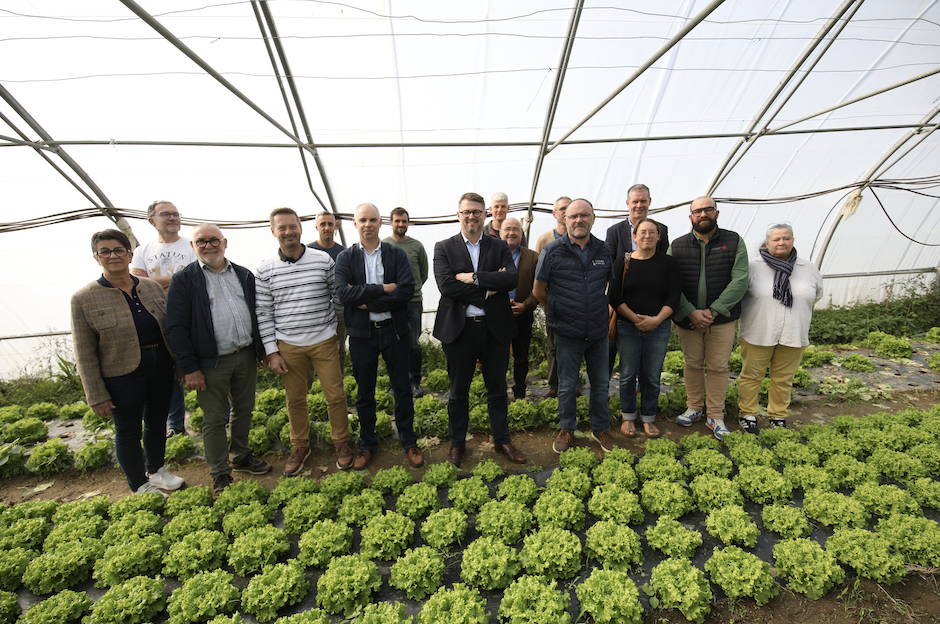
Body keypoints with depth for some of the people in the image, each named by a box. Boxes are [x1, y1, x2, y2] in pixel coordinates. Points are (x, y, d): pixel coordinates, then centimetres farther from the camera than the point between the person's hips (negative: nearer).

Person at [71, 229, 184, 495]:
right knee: (128, 431, 11)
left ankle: (156, 471, 41)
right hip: (121, 374, -3)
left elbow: (169, 328, 8)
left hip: (161, 367, 4)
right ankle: (140, 487, 30)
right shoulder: (84, 299, -8)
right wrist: (96, 395, -8)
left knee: (157, 421, 18)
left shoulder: (152, 287, 2)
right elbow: (85, 354, -7)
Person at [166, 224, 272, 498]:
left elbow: (257, 313, 13)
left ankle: (241, 456, 37)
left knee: (244, 409, 16)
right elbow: (176, 327, -8)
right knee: (214, 419, 7)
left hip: (246, 356, 4)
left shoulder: (244, 275, 8)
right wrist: (190, 368, -12)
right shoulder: (183, 280, -4)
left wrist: (262, 350, 10)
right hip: (212, 362, -4)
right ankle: (220, 475, 22)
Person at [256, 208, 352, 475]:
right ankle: (300, 446, 34)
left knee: (335, 395, 5)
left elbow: (338, 295, 6)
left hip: (324, 341, -1)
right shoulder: (265, 268, 0)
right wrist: (271, 351, -2)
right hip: (288, 345, 1)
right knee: (295, 399, 13)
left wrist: (333, 327, 2)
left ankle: (341, 442, 25)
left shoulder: (323, 259, -3)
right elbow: (263, 312, 1)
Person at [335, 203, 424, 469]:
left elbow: (407, 290, -14)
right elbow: (343, 293, -14)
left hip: (394, 330, 0)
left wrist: (367, 302, -15)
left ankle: (408, 442, 28)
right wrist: (382, 289, -18)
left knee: (402, 389, 10)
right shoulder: (345, 258, 1)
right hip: (362, 334, 0)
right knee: (365, 392, 13)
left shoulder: (397, 255, 0)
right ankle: (367, 444, 33)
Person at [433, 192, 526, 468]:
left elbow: (513, 278, -13)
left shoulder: (499, 247, 6)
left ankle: (502, 440, 34)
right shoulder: (443, 248, 1)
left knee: (497, 389, 15)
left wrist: (473, 277, -18)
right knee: (458, 391, 13)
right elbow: (446, 286, -15)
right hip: (459, 329, -1)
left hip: (495, 328, 2)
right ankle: (457, 443, 33)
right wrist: (488, 289, -15)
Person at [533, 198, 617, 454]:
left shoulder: (603, 250, 4)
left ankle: (600, 428, 35)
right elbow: (539, 290, 0)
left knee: (601, 382, 15)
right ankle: (567, 430, 31)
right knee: (566, 385, 11)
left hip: (599, 331, 3)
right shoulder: (552, 251, -7)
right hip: (567, 333, -3)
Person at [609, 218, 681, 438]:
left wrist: (656, 319, -13)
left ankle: (648, 418, 24)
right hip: (628, 326, -1)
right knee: (628, 374, 5)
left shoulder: (668, 263, 5)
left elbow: (674, 296, 0)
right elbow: (614, 296, -4)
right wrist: (635, 318, -13)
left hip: (659, 328, 1)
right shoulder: (623, 262, 2)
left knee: (652, 376, 7)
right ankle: (628, 417, 22)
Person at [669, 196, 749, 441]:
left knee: (718, 367, 7)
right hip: (687, 318, 1)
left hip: (722, 318, 0)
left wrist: (713, 311, -16)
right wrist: (690, 312, -15)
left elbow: (740, 281, -8)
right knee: (693, 364, 11)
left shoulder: (734, 242, 0)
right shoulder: (677, 246, 1)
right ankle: (693, 409, 28)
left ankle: (716, 416, 21)